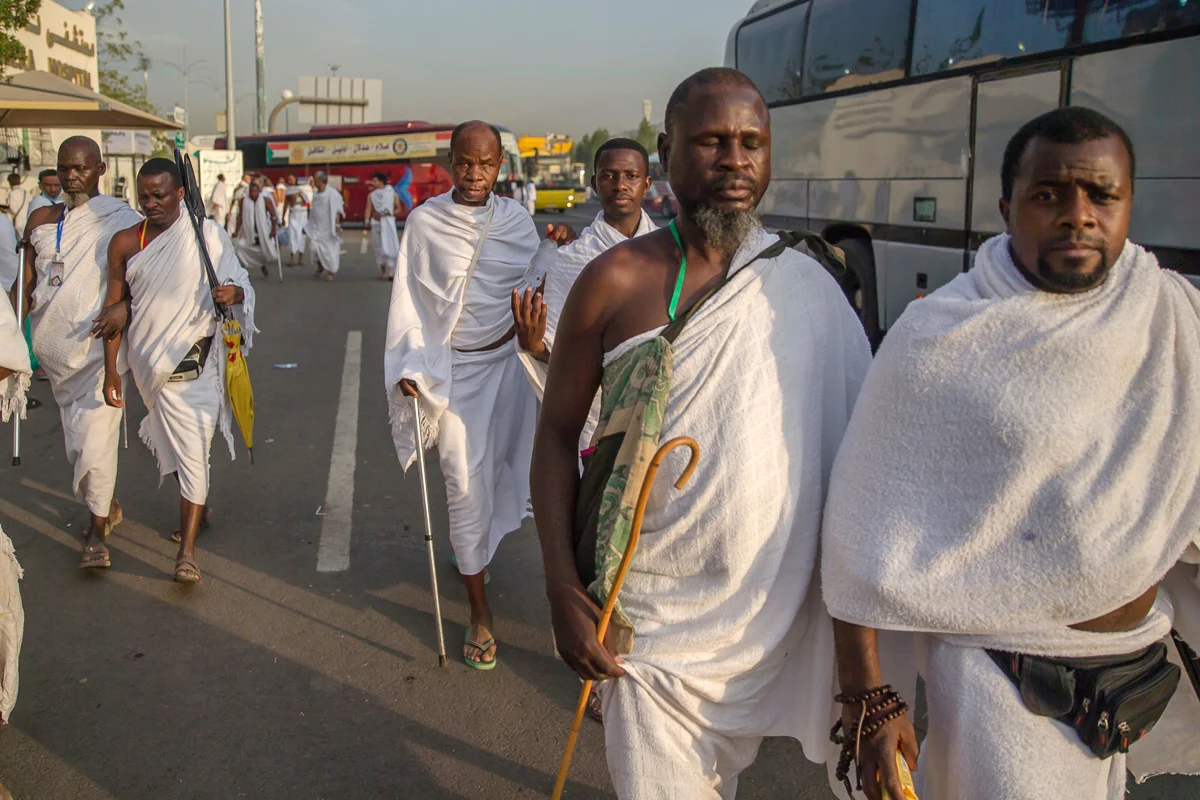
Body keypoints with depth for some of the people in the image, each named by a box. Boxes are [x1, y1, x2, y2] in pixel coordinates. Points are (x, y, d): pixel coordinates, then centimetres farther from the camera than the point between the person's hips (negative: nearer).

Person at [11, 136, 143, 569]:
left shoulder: (123, 221, -3)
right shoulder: (40, 221, 11)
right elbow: (27, 282, 9)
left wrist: (125, 307, -22)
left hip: (101, 344, -5)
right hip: (55, 349, 5)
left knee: (96, 436, -11)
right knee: (76, 439, 14)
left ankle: (97, 530, 1)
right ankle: (108, 506, 34)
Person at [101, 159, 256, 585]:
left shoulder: (208, 234, -3)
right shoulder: (125, 243, 1)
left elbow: (240, 284, 2)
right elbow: (115, 308, 4)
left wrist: (233, 293, -23)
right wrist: (111, 370, 1)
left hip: (197, 360, -3)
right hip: (153, 364, 3)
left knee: (192, 449, -9)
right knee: (173, 445, 17)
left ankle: (186, 551, -9)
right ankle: (197, 507, 42)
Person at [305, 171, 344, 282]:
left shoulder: (332, 193, -10)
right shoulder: (315, 194, 11)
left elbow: (337, 211, -13)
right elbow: (313, 212, 18)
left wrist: (337, 224, -21)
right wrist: (308, 227, 19)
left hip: (328, 227, -5)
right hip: (317, 227, 5)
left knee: (330, 249, -1)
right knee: (315, 246, -8)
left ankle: (330, 272, 12)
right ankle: (320, 267, 11)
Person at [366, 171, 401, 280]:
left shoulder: (392, 194, 0)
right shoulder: (371, 195, 4)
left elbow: (398, 210, 3)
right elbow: (368, 209, -6)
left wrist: (389, 213, -15)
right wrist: (367, 220, -25)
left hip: (388, 223, -2)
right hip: (376, 224, 2)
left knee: (390, 246, -15)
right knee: (379, 248, 6)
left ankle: (390, 271, -22)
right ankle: (382, 270, 21)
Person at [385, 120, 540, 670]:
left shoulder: (517, 221, 1)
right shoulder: (425, 222, -5)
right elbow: (408, 299, -2)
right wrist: (410, 366, -9)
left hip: (505, 362, 3)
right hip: (452, 368, -2)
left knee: (494, 467, 14)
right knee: (465, 483, -4)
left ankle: (474, 548, 47)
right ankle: (480, 610, 7)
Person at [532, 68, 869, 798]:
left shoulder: (810, 289, -3)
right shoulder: (616, 282, -8)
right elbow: (557, 435, -3)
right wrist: (564, 590, -9)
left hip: (771, 618, 2)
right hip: (647, 622, -2)